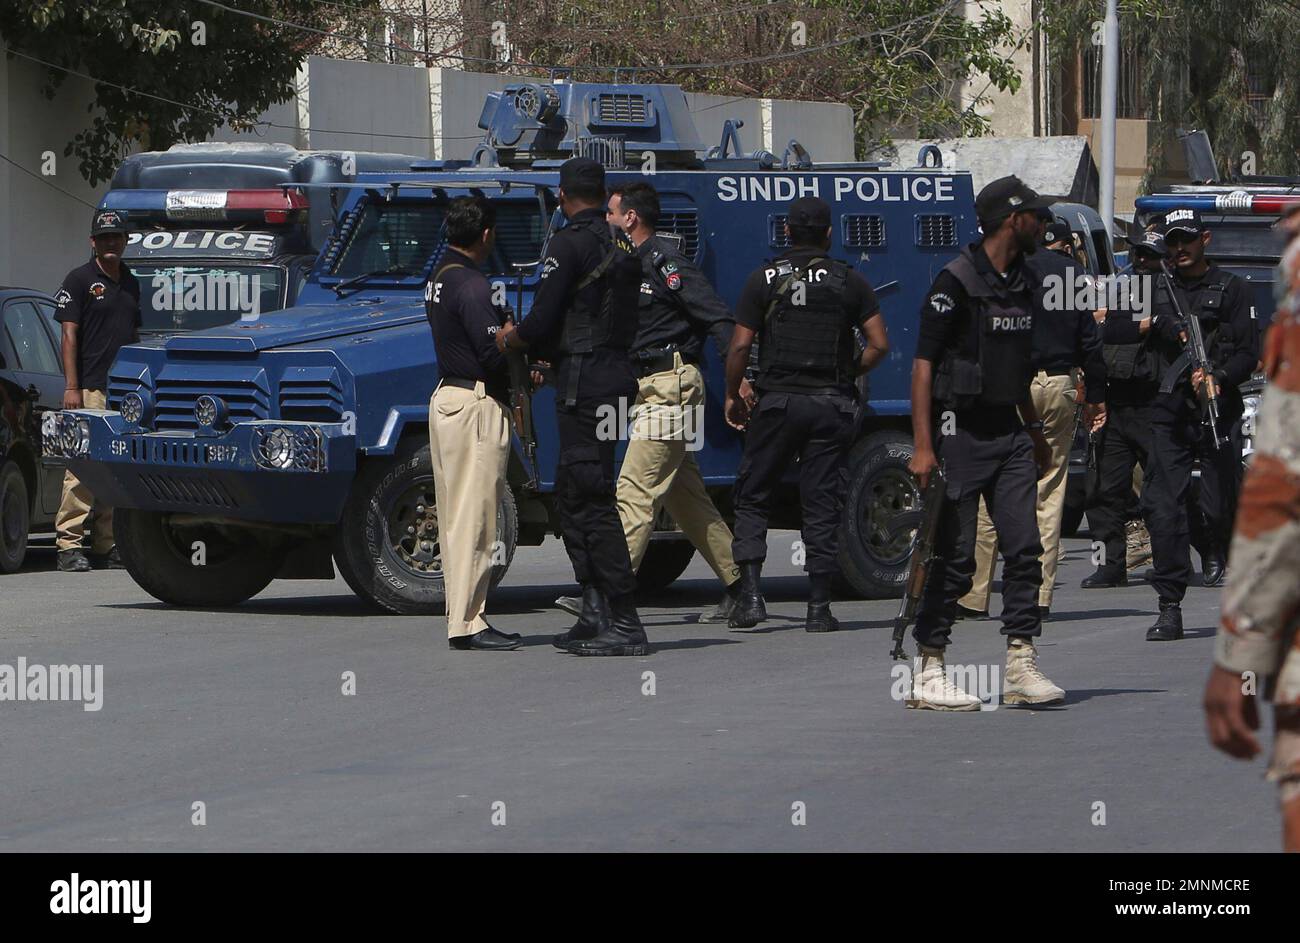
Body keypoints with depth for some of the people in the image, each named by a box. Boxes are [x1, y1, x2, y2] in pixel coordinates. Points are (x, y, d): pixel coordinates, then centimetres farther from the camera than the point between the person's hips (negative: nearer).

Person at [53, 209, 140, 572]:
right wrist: (71, 387, -13)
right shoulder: (80, 280, -1)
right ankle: (70, 545, -12)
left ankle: (105, 545, 10)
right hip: (90, 389, -6)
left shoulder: (130, 283, 18)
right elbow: (70, 335, -6)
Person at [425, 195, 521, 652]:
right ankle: (467, 624, -10)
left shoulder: (439, 279, 14)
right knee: (473, 515, -9)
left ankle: (462, 616, 16)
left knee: (457, 515, 12)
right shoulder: (470, 284, -17)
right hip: (476, 405, -10)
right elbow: (494, 352, -22)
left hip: (447, 395, 10)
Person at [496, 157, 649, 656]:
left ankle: (626, 624, -11)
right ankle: (596, 614, 15)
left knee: (592, 500, -8)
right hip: (617, 369, 9)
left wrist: (512, 337, 8)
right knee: (571, 496, 16)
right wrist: (547, 357, 26)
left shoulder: (569, 244, -12)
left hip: (584, 380, -9)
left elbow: (544, 320, -15)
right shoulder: (624, 245, 14)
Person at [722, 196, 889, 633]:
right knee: (823, 506, 5)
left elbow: (740, 346, -5)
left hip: (778, 400, -1)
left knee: (752, 498, 9)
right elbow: (878, 344, -1)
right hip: (832, 402, 1)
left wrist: (733, 396, 8)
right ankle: (819, 607, 2)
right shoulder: (849, 281, 3)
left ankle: (750, 593, -6)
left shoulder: (764, 280, -1)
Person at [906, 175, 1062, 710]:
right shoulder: (956, 282, -11)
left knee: (1023, 549, -1)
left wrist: (1036, 434, 27)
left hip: (1008, 432, 7)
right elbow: (923, 364, -13)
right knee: (954, 559, -4)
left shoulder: (1022, 283, 14)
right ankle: (928, 672, 2)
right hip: (961, 432, -7)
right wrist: (922, 446, -20)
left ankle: (1021, 667, 1)